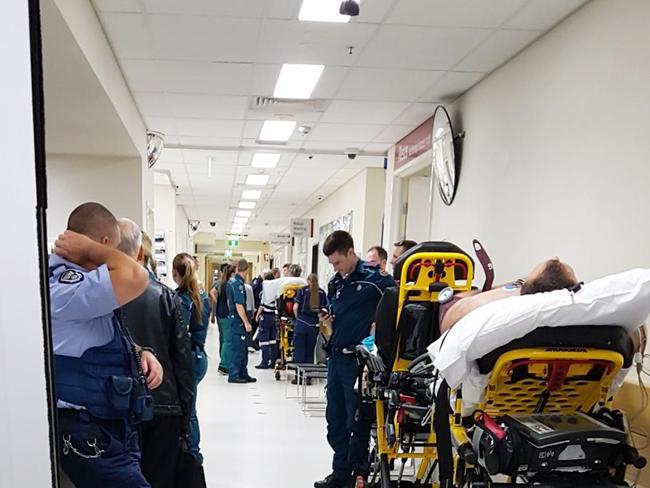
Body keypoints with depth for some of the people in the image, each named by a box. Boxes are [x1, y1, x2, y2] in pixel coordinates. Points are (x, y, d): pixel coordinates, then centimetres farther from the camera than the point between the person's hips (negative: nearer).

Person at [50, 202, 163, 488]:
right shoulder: (61, 286, -24)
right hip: (88, 434, -11)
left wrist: (140, 353, 1)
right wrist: (89, 249, -22)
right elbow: (135, 278, -40)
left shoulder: (74, 281, 12)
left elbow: (107, 339, 22)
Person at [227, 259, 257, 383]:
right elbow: (239, 305, -22)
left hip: (233, 316, 10)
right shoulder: (238, 283, -18)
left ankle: (243, 374, 21)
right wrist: (246, 322, -20)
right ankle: (233, 375, 3)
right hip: (239, 319, -10)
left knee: (243, 348, 15)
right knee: (238, 348, -2)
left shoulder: (231, 281, 11)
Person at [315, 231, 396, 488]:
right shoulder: (334, 283, 11)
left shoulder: (374, 277, -11)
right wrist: (327, 323, -1)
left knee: (357, 421, 5)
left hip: (359, 359, -7)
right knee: (335, 420, 15)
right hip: (336, 357, 7)